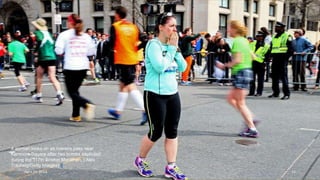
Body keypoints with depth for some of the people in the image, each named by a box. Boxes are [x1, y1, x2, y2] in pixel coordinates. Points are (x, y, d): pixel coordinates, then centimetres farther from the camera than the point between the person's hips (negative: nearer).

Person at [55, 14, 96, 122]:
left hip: (70, 67, -5)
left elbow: (58, 51, -10)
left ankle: (87, 104, -24)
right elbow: (91, 52, 7)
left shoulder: (64, 35, -4)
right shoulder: (86, 36, 7)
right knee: (75, 90, 18)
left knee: (72, 92, 2)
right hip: (83, 67, 5)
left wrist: (64, 53, 11)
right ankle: (76, 115, 17)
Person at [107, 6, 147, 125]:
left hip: (122, 60, -6)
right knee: (123, 85, 17)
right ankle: (118, 111, 28)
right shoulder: (134, 27, 9)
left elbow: (111, 44, -13)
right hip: (133, 60, 6)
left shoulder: (115, 27, -6)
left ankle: (145, 110, -23)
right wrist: (133, 50, 13)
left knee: (130, 86, -9)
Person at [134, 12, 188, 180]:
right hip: (155, 94, -7)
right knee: (156, 132, 2)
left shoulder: (171, 45, 8)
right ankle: (140, 160, 27)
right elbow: (160, 67, -25)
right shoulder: (154, 44, -13)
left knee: (172, 131, 9)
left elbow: (183, 67, 6)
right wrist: (172, 48, -16)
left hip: (173, 93, 7)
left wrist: (176, 49, -5)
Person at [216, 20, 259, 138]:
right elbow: (251, 56, 18)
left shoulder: (237, 41, -13)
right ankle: (250, 120, 14)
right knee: (230, 98, 17)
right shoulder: (244, 40, 14)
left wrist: (224, 66, -11)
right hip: (246, 70, 10)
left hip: (240, 73, -10)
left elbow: (237, 60, -21)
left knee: (240, 103, -2)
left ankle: (252, 129, 2)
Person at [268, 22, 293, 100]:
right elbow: (271, 47, 22)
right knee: (274, 76, 10)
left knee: (283, 76, -7)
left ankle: (286, 94, -3)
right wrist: (271, 55, 9)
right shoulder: (274, 37, 19)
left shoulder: (287, 36, -3)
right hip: (275, 58, 7)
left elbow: (291, 48, -8)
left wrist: (286, 57, -15)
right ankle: (275, 92, 20)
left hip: (282, 59, -7)